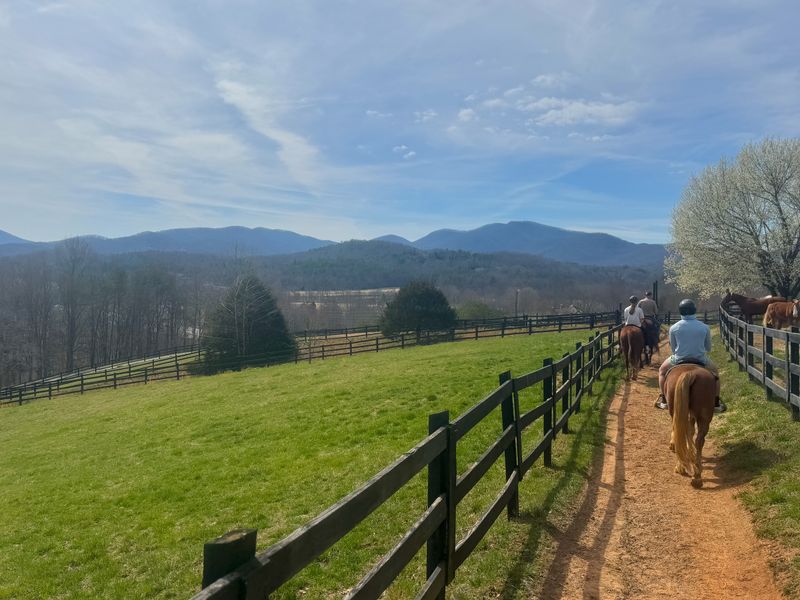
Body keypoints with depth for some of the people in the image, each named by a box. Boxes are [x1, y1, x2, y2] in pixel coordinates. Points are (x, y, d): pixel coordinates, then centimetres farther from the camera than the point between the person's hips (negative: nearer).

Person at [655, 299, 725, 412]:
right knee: (715, 371, 31)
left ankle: (662, 400, 22)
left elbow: (673, 348, 3)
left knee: (662, 370, 27)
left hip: (679, 360, -1)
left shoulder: (673, 328, -8)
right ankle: (716, 403, 29)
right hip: (700, 360, 1)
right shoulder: (704, 327, -6)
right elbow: (708, 348, 5)